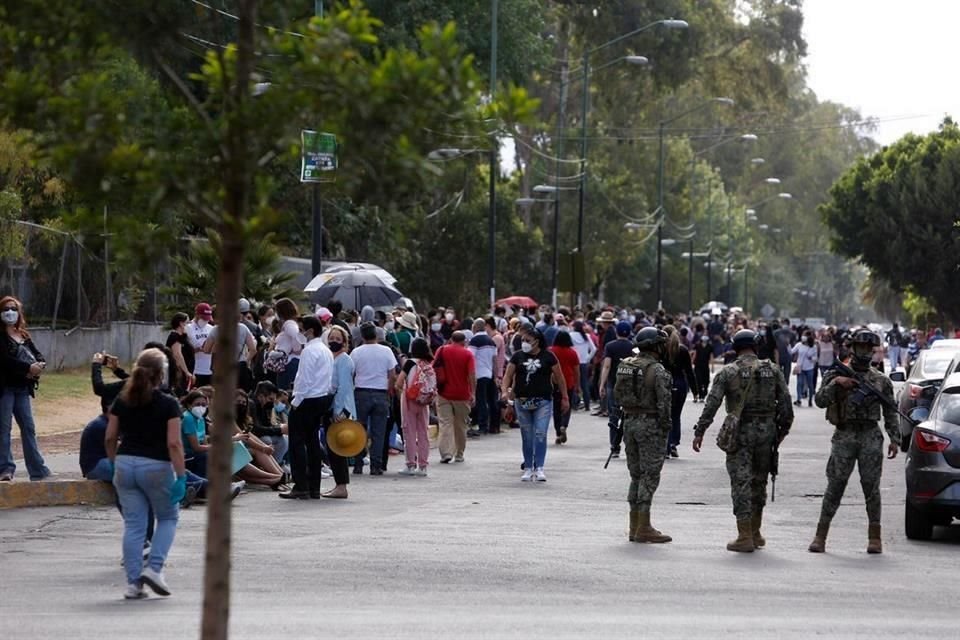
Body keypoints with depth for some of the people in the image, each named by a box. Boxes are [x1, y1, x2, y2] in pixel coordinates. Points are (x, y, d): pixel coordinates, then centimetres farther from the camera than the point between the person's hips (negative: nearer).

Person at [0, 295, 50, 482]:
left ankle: (38, 470, 11)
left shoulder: (23, 335, 15)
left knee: (28, 428, 8)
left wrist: (39, 365, -12)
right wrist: (28, 367, -21)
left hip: (22, 388, 7)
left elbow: (38, 355, 12)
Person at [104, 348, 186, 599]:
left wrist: (116, 463, 21)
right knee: (168, 517, 16)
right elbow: (174, 443, -15)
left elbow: (110, 438, 6)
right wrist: (181, 477, -13)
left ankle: (133, 583, 5)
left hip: (126, 464, 4)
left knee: (133, 524, 7)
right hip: (156, 466, -4)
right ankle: (154, 568, 0)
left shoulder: (122, 401, 3)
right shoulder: (168, 404, -10)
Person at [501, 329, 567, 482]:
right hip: (522, 401, 3)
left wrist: (564, 398, 4)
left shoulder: (548, 357, -1)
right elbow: (508, 376, 4)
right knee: (526, 437, 9)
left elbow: (559, 378, 4)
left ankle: (539, 468, -12)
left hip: (543, 401, -3)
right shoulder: (518, 356, 6)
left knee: (540, 434, -12)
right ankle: (528, 468, 17)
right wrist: (505, 391, -15)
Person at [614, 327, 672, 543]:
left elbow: (617, 394, 12)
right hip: (650, 426, -7)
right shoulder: (658, 371, -15)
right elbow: (664, 404, -16)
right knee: (650, 475, -4)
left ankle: (635, 526, 16)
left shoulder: (624, 366, 8)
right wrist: (666, 428, -7)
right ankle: (643, 528, -5)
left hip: (629, 422, 8)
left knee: (636, 474, 14)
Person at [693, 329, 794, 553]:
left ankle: (745, 537, -4)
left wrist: (699, 432, -4)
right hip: (766, 431, 3)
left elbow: (712, 403, -8)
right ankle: (755, 533, 23)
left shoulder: (728, 372, -4)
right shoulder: (772, 370, 5)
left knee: (741, 482, -1)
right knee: (759, 481, 16)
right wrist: (783, 429, 14)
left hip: (740, 433, -3)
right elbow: (785, 403, 4)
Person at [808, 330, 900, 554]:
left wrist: (894, 439, 5)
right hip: (844, 436, -1)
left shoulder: (881, 380, 12)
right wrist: (836, 383, -16)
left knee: (871, 487, -1)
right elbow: (820, 400, -3)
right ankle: (821, 535, 1)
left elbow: (890, 412, 14)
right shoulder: (836, 374, 7)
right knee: (834, 486, -3)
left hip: (871, 437, 1)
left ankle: (874, 536, 5)